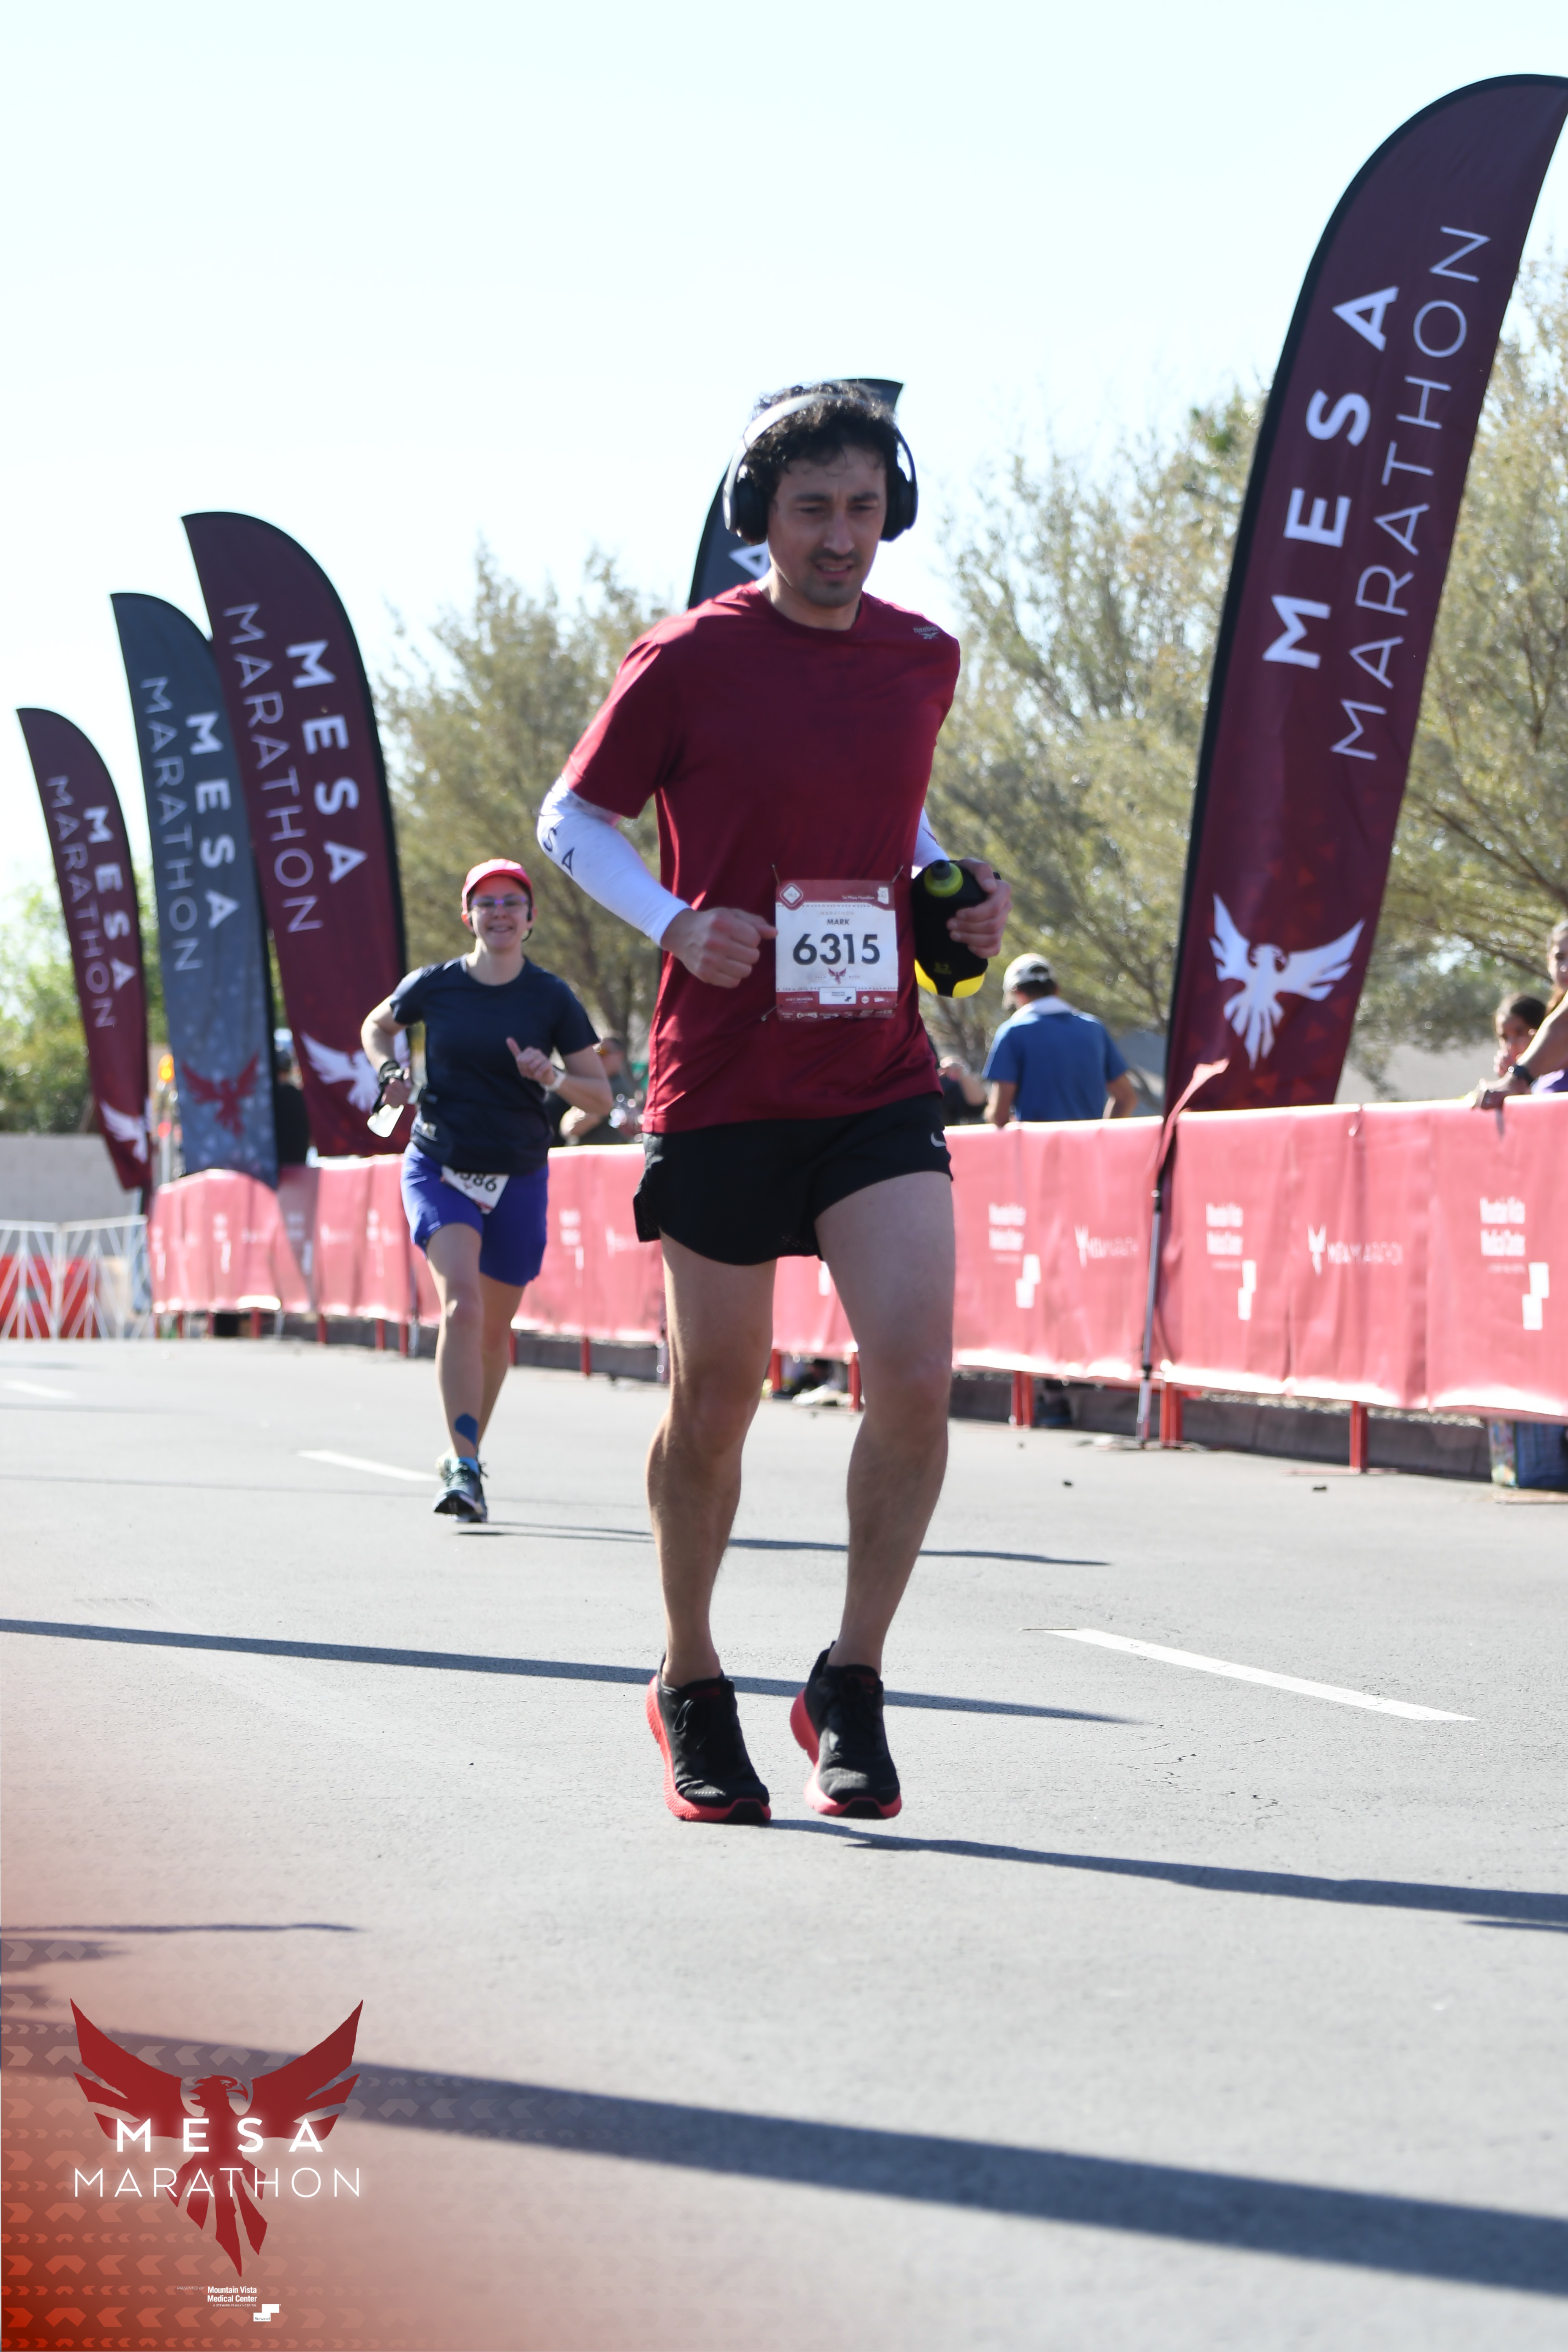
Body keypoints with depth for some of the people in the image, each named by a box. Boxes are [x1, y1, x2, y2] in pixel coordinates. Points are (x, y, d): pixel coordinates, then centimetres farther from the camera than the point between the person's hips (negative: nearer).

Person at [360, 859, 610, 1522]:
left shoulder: (551, 998, -2)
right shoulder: (434, 986, -1)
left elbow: (600, 1096, -1)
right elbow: (377, 1025, 20)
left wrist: (550, 1077, -20)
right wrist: (389, 1071, 0)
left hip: (518, 1178, 2)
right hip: (439, 1168, -2)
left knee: (493, 1327, 11)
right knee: (461, 1300, -23)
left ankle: (465, 1453, 35)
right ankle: (465, 1469, -27)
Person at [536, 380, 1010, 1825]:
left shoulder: (925, 660, 8)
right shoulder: (688, 661, -5)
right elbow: (573, 821, 4)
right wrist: (675, 922, -12)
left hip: (880, 1084, 3)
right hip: (720, 1090, -2)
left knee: (917, 1375, -15)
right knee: (714, 1405, 7)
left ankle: (852, 1685, 3)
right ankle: (692, 1689, 29)